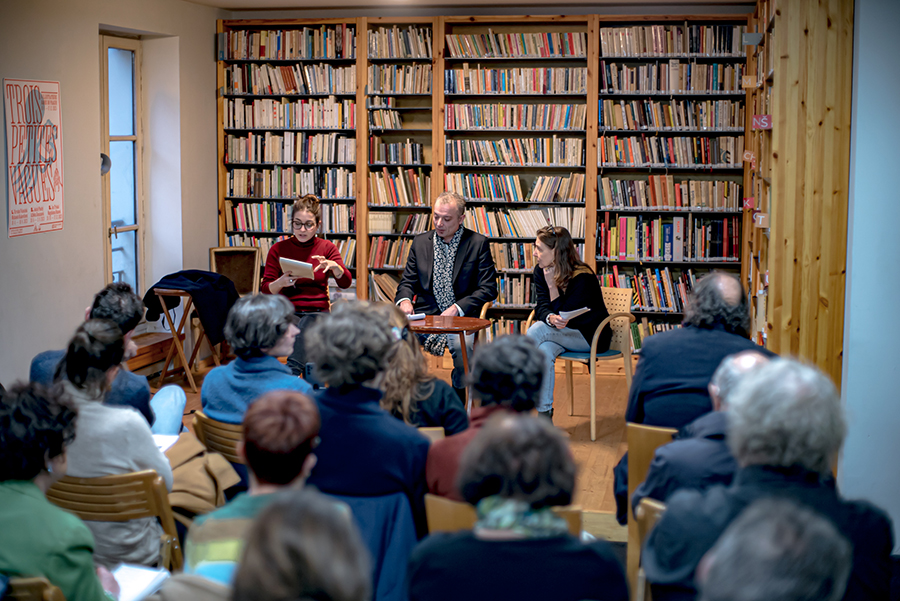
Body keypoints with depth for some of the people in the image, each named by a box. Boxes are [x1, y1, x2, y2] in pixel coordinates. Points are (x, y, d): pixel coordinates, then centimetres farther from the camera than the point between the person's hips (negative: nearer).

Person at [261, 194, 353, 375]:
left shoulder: (327, 248, 10)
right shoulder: (278, 249, 8)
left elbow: (346, 283, -2)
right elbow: (266, 290, 3)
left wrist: (333, 266, -23)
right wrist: (281, 282, -19)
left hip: (318, 312, 0)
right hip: (288, 311, 0)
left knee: (307, 326, -35)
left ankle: (291, 373, -45)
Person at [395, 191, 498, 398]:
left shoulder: (478, 243, 2)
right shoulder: (420, 242, 13)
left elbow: (488, 289, -2)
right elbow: (408, 281, 15)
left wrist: (457, 308, -15)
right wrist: (405, 300, -9)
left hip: (461, 316, -3)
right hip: (426, 316, 3)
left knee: (462, 345, -36)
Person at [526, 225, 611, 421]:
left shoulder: (583, 277, -21)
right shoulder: (540, 271, -1)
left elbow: (566, 318, -20)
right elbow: (541, 306, -6)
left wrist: (552, 284, -25)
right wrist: (550, 318, -31)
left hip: (591, 336, -5)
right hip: (562, 334, 5)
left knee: (537, 330, -29)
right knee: (544, 351, -32)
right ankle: (544, 415, -29)